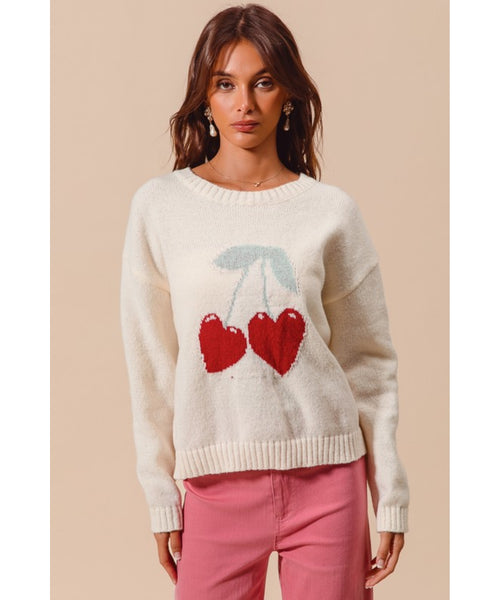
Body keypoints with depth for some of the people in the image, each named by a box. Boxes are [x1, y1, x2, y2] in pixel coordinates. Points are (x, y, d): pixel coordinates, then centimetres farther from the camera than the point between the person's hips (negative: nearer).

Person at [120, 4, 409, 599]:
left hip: (326, 481, 0)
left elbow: (369, 360, 5)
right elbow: (150, 364, 3)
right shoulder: (160, 205, 0)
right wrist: (160, 497, 3)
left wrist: (390, 494, 4)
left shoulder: (332, 211, 0)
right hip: (217, 483, 0)